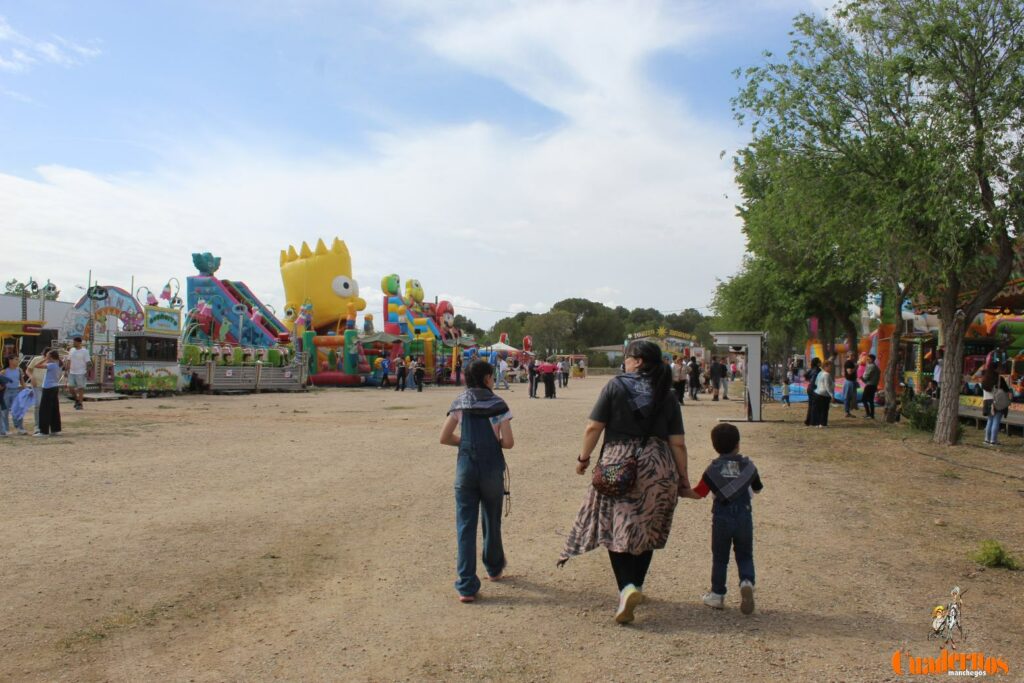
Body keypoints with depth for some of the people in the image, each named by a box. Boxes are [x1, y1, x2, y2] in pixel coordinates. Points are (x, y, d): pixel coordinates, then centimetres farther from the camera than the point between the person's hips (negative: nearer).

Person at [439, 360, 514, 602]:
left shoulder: (459, 403, 2)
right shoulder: (498, 404, -5)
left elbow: (445, 438, 1)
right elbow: (508, 442, -10)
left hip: (465, 469, 1)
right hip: (492, 469, -1)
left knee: (465, 525, 3)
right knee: (492, 521, 18)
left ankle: (466, 586, 0)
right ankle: (494, 569, 39)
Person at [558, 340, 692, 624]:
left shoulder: (615, 386, -3)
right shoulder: (667, 396, 6)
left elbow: (594, 427, -5)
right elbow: (678, 443, 3)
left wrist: (583, 457, 8)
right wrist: (683, 478, 10)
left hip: (618, 463, -3)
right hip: (658, 467, 3)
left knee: (616, 527, 3)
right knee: (646, 529, 16)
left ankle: (627, 587, -13)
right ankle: (636, 585, 25)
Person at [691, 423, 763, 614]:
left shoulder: (713, 468, -3)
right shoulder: (748, 465, 2)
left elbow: (698, 493, -5)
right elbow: (757, 489, 13)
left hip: (721, 518, -1)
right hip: (744, 517, 1)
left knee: (719, 557, 10)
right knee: (745, 556, 13)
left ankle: (717, 595, 15)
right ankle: (747, 582, -12)